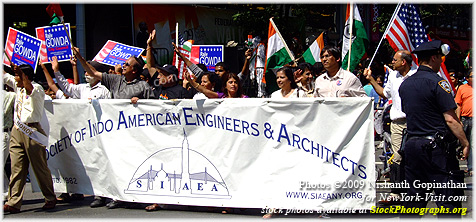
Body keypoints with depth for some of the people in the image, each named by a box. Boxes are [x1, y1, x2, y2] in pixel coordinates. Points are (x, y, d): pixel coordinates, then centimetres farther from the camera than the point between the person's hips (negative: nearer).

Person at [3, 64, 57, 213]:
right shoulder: (18, 87, 16)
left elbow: (30, 89, -30)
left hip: (31, 131, -7)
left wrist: (20, 72, -40)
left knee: (40, 167, 1)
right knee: (16, 168, 3)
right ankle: (13, 203, 2)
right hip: (17, 130, 7)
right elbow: (5, 76, 26)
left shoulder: (37, 89, -7)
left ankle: (50, 199, 14)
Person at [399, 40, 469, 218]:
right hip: (436, 147, -7)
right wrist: (465, 143, -7)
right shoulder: (437, 82, -11)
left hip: (412, 143, 7)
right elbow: (450, 119, -14)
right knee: (448, 196, -5)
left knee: (414, 195, 12)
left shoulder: (405, 84, 11)